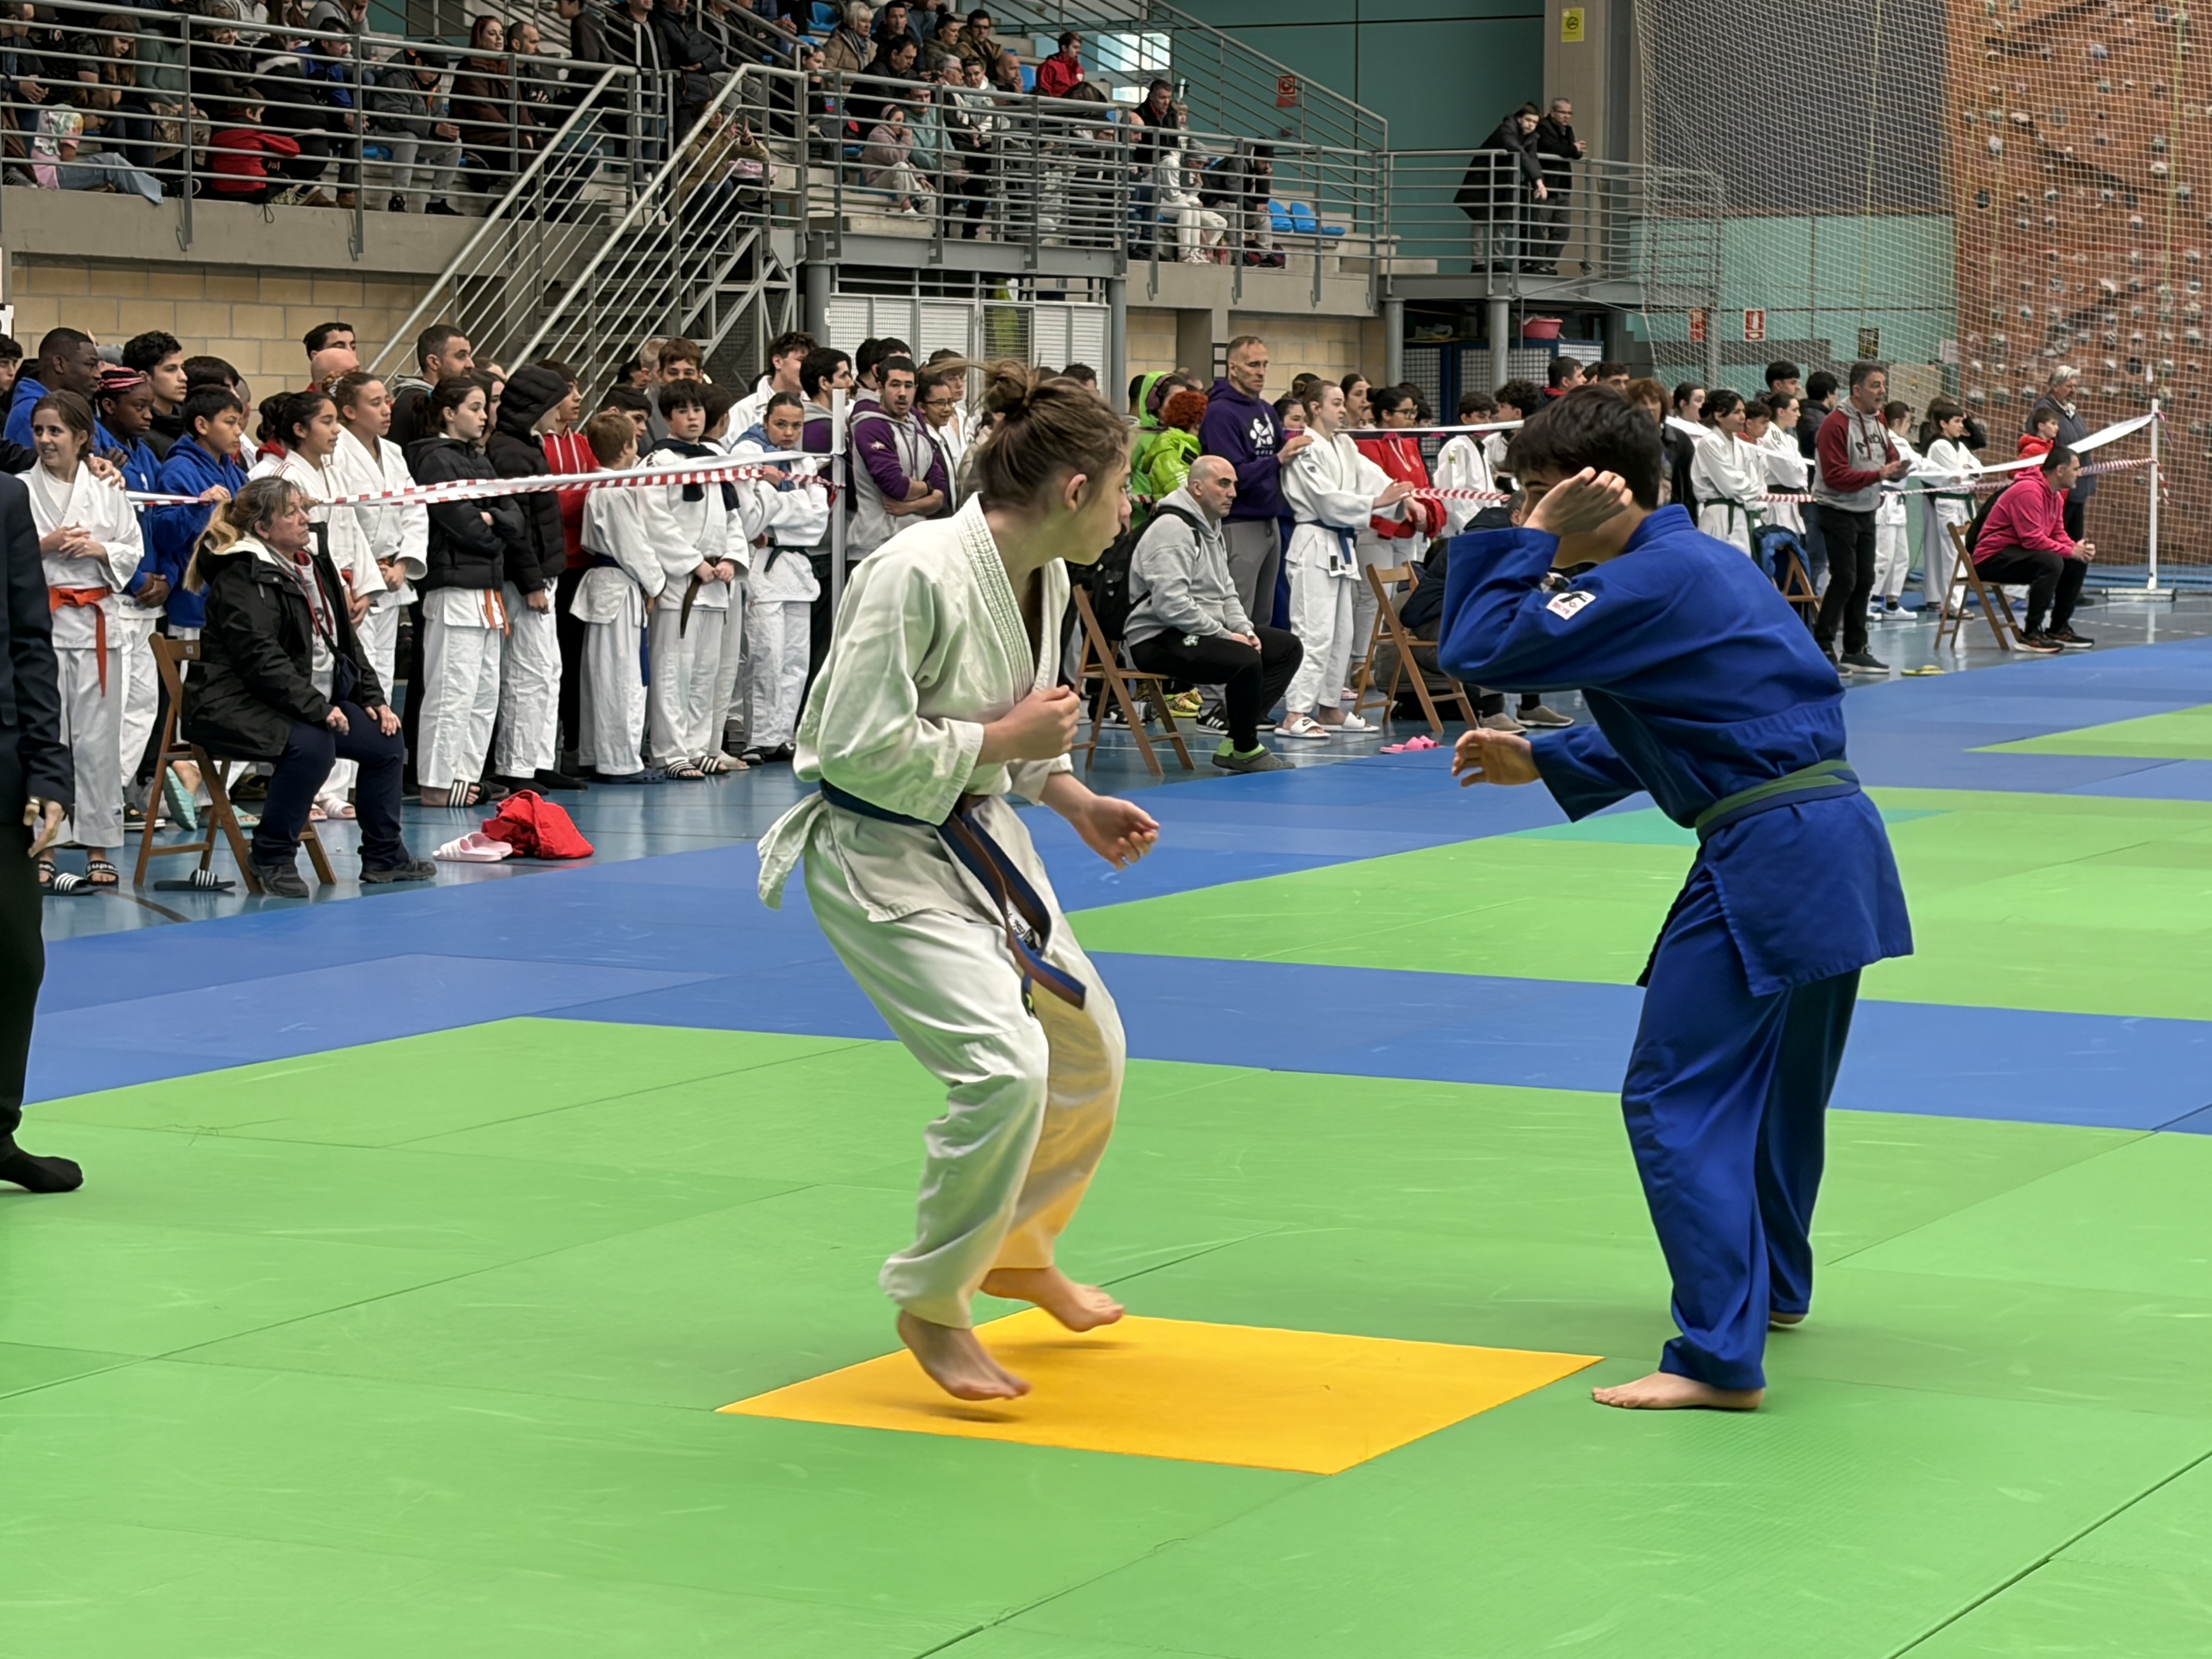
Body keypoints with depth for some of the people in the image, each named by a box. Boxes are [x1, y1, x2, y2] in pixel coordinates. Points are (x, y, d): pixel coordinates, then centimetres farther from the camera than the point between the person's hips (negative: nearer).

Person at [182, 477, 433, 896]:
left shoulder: (315, 567, 14)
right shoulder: (243, 579, -15)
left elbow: (345, 639, 20)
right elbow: (261, 659, -24)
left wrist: (372, 698, 9)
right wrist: (317, 708, -27)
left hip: (314, 701, 10)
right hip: (238, 705, -10)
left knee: (385, 740, 2)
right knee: (312, 744, -34)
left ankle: (383, 857, 13)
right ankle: (273, 859, -19)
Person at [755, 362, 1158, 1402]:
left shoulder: (1044, 577, 0)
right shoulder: (919, 576, -27)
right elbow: (864, 751, -28)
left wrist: (1076, 804, 2)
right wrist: (1006, 739, -21)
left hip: (974, 839, 9)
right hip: (878, 856, -9)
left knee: (1088, 1051, 17)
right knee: (1003, 1065, -22)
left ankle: (1018, 1251, 42)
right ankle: (932, 1306, -1)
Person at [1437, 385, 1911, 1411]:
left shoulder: (1649, 583, -15)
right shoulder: (1702, 561, 16)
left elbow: (1475, 650, -17)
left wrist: (1537, 539, -10)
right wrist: (1541, 764, 20)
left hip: (1766, 857, -10)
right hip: (1837, 837, 10)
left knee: (1678, 1097, -8)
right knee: (1779, 1079, 27)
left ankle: (1720, 1357, -12)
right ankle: (1773, 1286, 46)